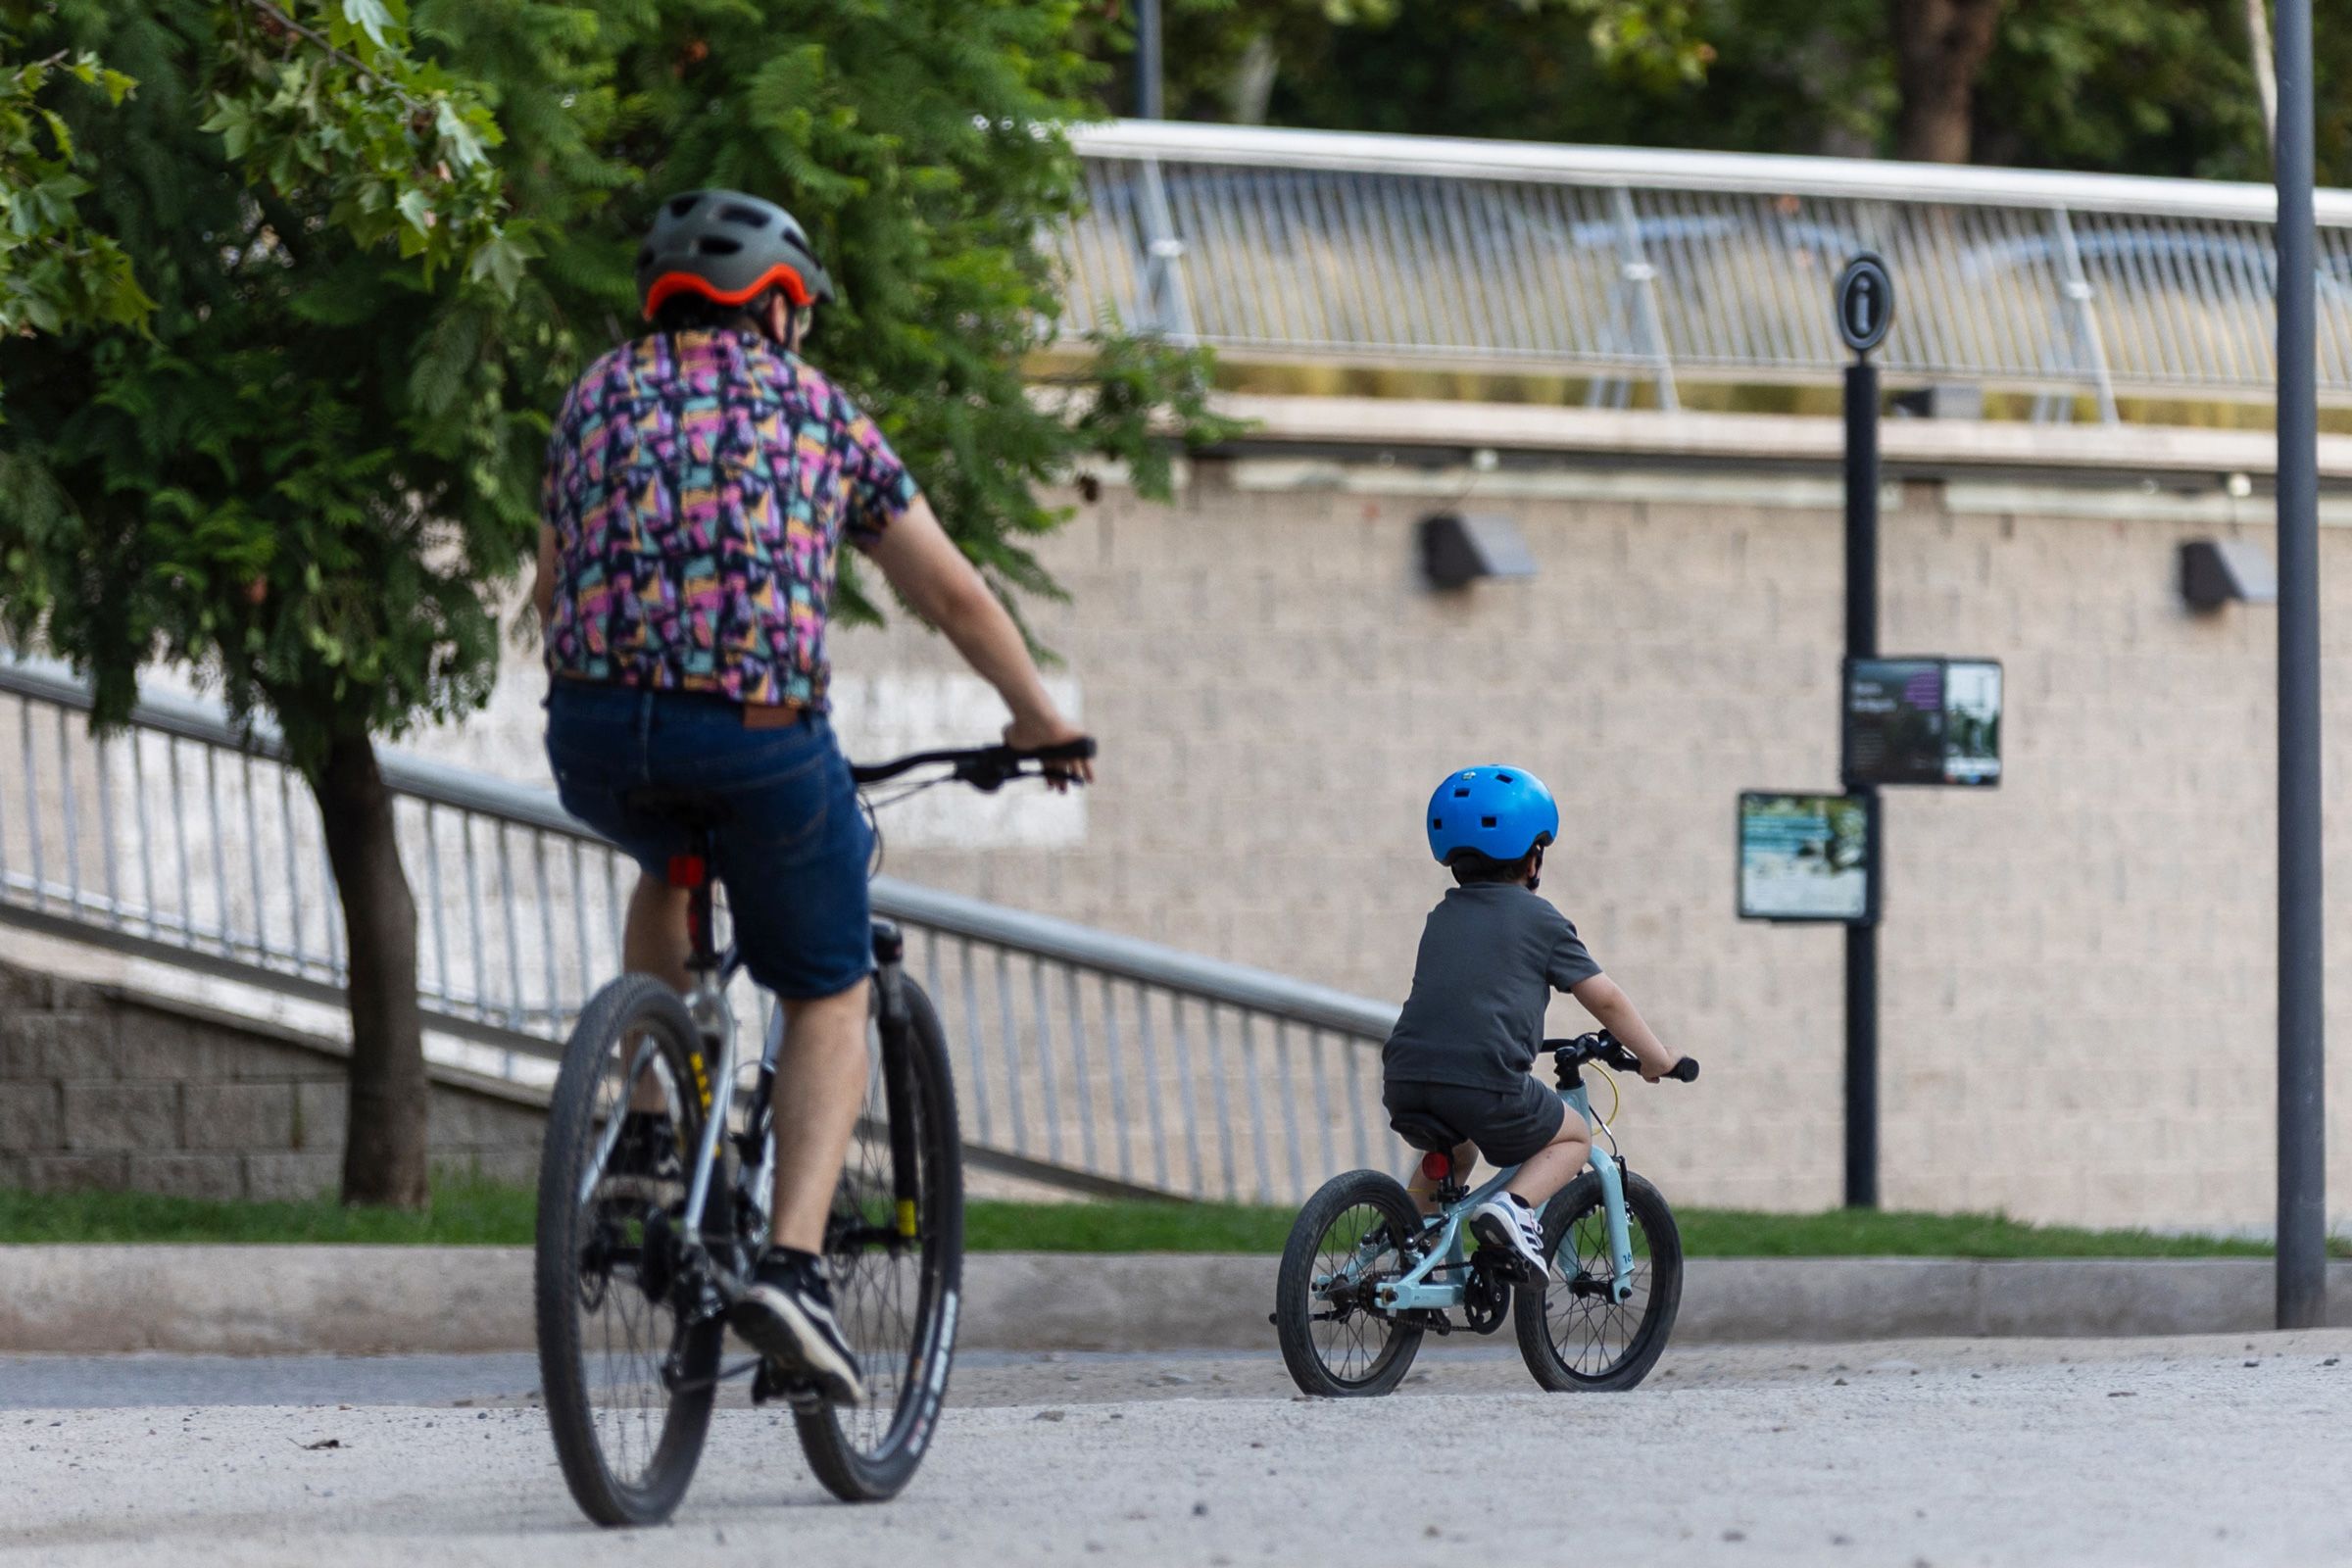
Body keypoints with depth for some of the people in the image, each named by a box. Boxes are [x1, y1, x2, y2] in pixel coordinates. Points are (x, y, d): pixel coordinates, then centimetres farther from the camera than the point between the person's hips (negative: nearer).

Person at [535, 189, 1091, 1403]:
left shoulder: (602, 391, 22)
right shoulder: (815, 407, 16)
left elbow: (553, 592, 29)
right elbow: (953, 595, 23)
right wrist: (1041, 722, 38)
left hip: (597, 729, 3)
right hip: (762, 735, -3)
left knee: (667, 869, 39)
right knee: (830, 997, 17)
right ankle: (791, 1266, -3)